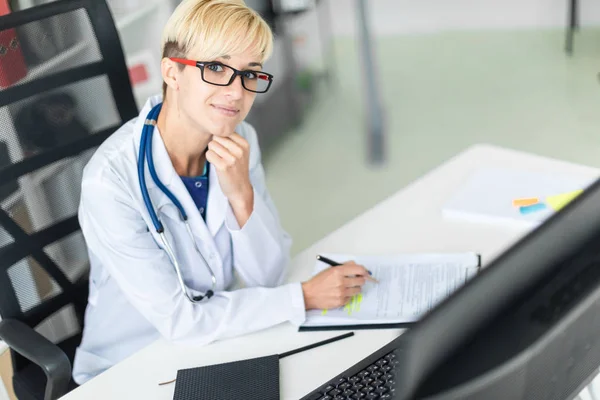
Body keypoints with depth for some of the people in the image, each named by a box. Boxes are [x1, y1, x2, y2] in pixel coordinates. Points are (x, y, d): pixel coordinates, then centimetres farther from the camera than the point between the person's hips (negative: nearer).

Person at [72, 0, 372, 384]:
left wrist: (242, 195, -24)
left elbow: (268, 276, -7)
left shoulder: (239, 142, -6)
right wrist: (304, 296, -17)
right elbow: (179, 319, -21)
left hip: (218, 345, 6)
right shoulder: (110, 179, -24)